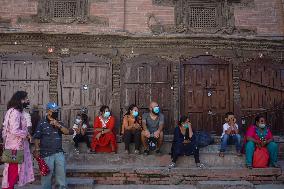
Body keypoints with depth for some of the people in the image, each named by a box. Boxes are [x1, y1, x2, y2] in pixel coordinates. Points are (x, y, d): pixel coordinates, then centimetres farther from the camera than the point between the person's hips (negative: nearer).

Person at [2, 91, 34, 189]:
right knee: (13, 172, -3)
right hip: (16, 147, -10)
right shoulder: (15, 112, -17)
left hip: (14, 146, 10)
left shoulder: (12, 111, 14)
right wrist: (27, 134, -12)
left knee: (13, 173, 15)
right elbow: (15, 131, -26)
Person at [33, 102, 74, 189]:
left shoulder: (59, 123, 11)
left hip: (59, 152, 4)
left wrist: (58, 125, -11)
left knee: (61, 172, 6)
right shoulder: (42, 123, -3)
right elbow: (37, 138, -4)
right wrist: (37, 149, -15)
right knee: (47, 174, 6)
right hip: (46, 153, -4)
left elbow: (68, 132, 0)